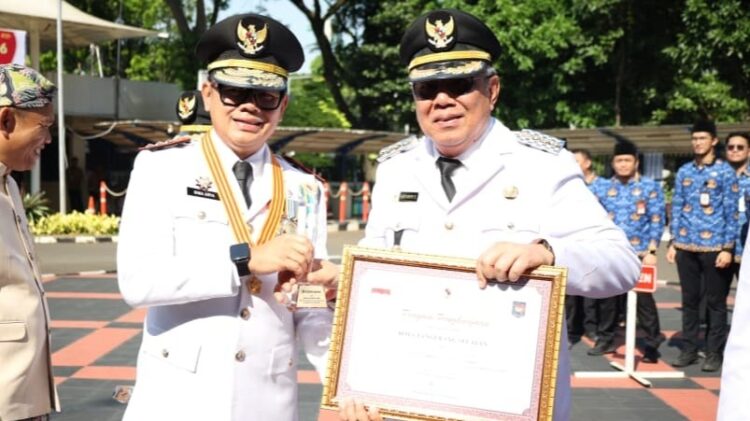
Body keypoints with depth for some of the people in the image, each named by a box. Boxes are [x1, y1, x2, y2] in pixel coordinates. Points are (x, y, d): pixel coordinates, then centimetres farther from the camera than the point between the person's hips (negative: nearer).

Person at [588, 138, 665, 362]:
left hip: (639, 253, -3)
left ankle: (652, 344, 7)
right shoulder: (604, 188, 9)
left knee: (643, 298, -2)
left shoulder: (650, 187, 2)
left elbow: (657, 221, -3)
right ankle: (606, 339, 23)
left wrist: (651, 251, -11)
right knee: (607, 296, 9)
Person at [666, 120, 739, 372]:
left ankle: (714, 353, 12)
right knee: (689, 300, 10)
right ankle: (689, 349, 18)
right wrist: (673, 242, 7)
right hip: (686, 247, 4)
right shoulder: (684, 172, 10)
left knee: (715, 302, 4)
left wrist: (728, 248, -10)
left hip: (714, 247, -4)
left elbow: (731, 212, -4)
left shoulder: (725, 172, -1)